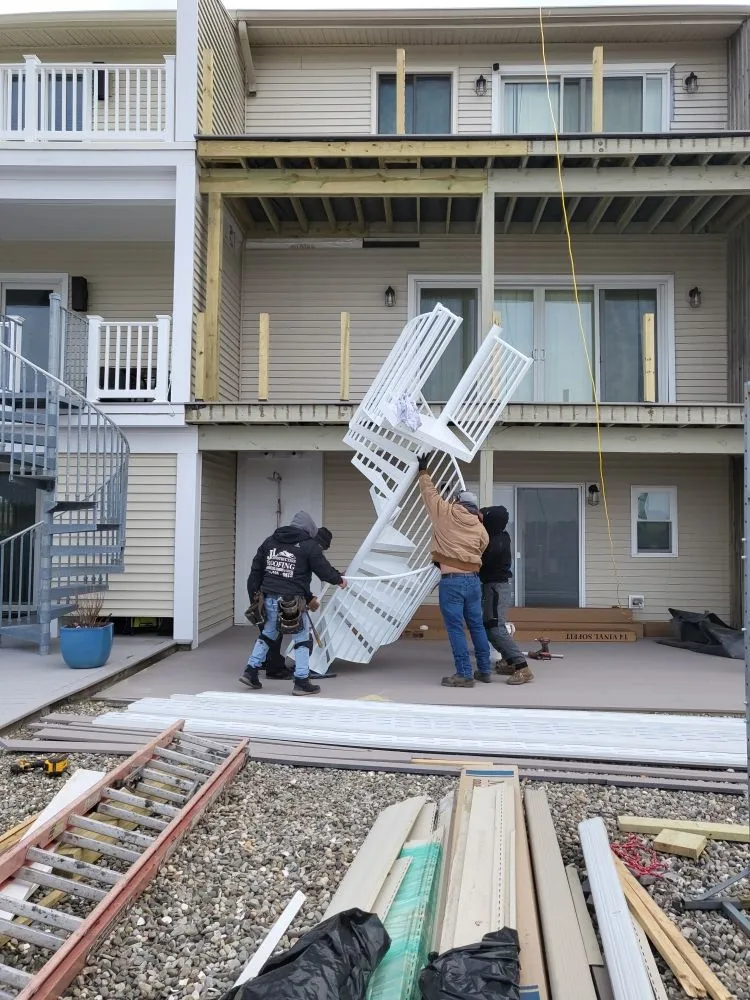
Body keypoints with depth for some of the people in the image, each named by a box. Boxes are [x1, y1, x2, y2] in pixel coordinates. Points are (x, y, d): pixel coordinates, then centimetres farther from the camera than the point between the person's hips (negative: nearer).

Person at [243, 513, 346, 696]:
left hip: (269, 598, 6)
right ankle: (302, 682, 7)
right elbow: (323, 569, -1)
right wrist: (339, 580, 18)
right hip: (292, 601, -6)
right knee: (302, 639, 6)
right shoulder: (309, 545, -4)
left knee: (267, 634, 24)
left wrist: (254, 593, 20)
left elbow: (256, 569, 15)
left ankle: (251, 671, 24)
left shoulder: (270, 541, 14)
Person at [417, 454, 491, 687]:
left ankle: (464, 674, -1)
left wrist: (423, 471, 26)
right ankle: (484, 670, 22)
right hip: (473, 580, 5)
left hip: (451, 580, -5)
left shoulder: (445, 513, -2)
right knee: (477, 626, 14)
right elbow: (480, 551, 12)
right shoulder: (480, 528, 7)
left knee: (455, 628, -2)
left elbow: (429, 492, 10)